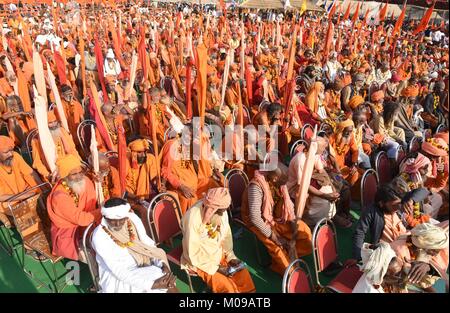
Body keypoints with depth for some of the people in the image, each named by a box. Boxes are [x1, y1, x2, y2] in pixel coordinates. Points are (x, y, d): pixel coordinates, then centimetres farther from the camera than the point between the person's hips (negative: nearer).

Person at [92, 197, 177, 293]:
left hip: (141, 268, 5)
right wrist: (152, 284, -29)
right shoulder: (99, 236, -21)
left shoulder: (133, 218, -9)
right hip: (116, 279, -4)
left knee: (170, 285, -17)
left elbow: (149, 245, 1)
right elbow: (119, 272, -23)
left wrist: (163, 264, -15)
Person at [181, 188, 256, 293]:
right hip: (200, 260, -5)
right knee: (228, 287, -16)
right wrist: (215, 268, -21)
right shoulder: (193, 218, -31)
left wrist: (231, 256, -7)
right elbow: (193, 254, -24)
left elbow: (226, 235, 2)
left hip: (219, 253, 6)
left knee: (243, 273, -5)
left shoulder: (221, 210, -14)